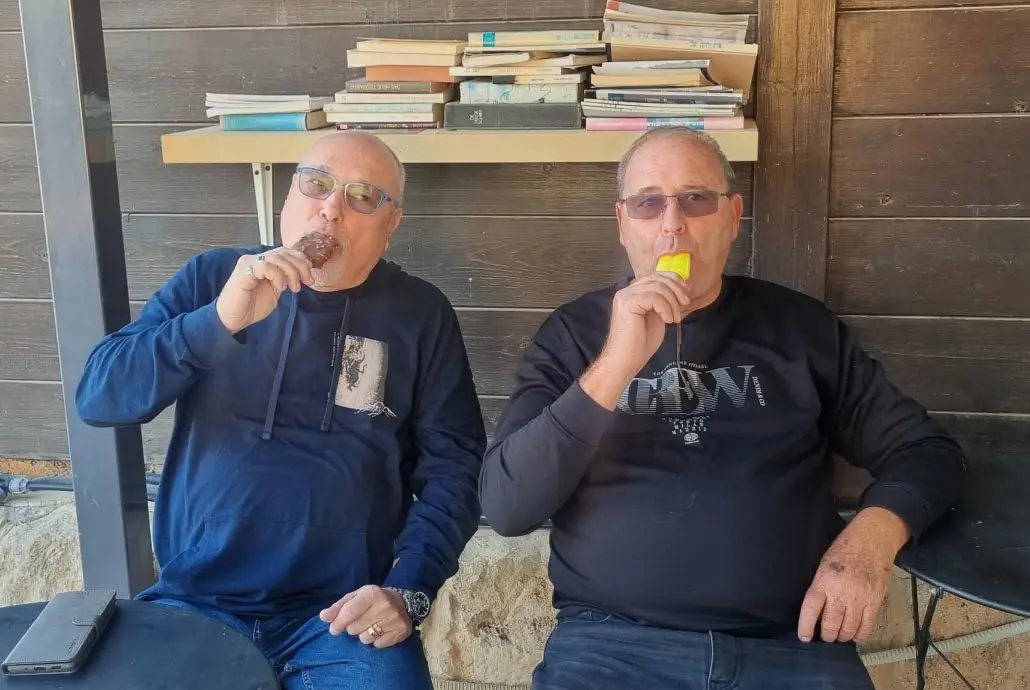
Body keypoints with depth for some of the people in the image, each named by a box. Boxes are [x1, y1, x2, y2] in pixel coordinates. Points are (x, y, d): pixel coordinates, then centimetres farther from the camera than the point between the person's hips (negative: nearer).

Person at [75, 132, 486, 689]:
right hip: (195, 601, 1)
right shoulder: (210, 278, 6)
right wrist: (220, 321, -17)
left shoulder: (420, 316, 4)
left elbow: (451, 468, 1)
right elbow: (96, 398, -4)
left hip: (344, 611, 0)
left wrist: (408, 590, -13)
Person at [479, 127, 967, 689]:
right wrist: (614, 368, -17)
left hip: (791, 643, 3)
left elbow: (925, 450, 13)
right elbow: (505, 508, -6)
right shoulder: (571, 334, 4)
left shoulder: (800, 327, 9)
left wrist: (873, 533, -8)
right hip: (612, 642, -2)